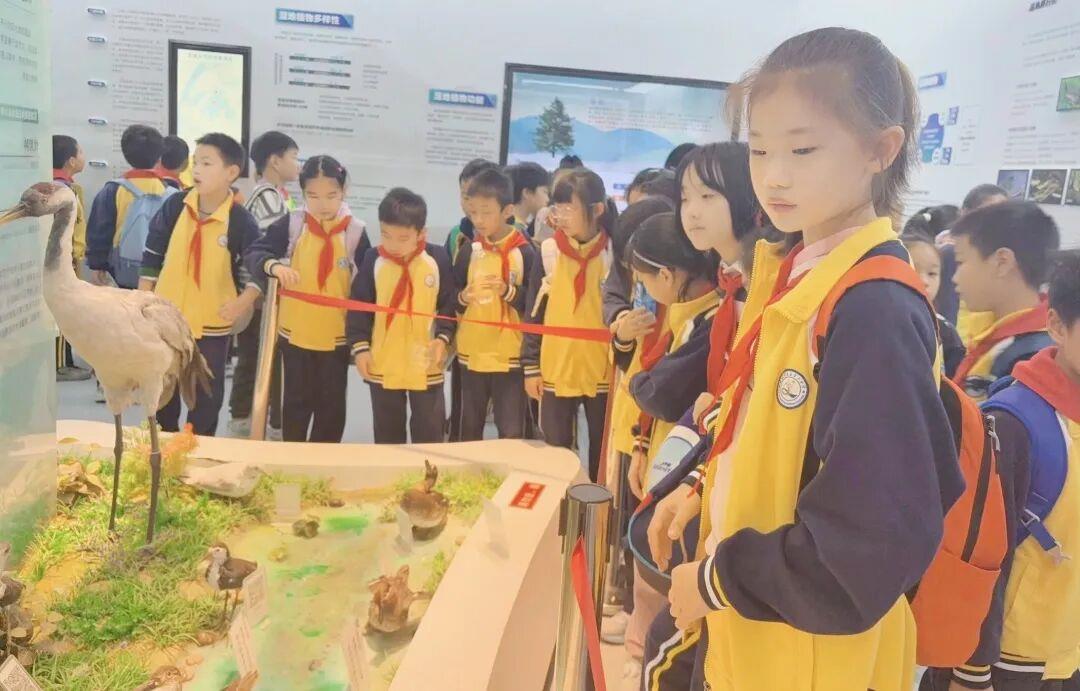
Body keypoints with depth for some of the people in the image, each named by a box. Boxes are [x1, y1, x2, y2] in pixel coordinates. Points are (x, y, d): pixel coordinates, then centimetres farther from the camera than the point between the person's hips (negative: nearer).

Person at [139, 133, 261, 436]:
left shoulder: (241, 220, -13)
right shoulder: (175, 205, -6)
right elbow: (152, 255, 3)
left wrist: (244, 301, -22)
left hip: (213, 324, -3)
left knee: (207, 397, 9)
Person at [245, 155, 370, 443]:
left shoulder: (356, 232, -6)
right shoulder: (291, 225, -6)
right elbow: (254, 253, -8)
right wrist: (274, 265, -31)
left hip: (338, 335, 0)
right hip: (295, 332, 0)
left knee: (332, 404, 12)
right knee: (297, 401, 13)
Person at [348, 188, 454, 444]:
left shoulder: (438, 259, -7)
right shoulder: (373, 261, -5)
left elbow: (450, 304, -1)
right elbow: (359, 308, -1)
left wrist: (443, 337, -12)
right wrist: (360, 346, -7)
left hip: (426, 365, -1)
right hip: (383, 365, 1)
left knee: (430, 430, 10)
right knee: (387, 432, 16)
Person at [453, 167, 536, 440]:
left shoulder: (525, 252, -8)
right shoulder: (469, 251, 4)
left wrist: (509, 292, -22)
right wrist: (462, 298, -12)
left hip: (511, 356, -3)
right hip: (471, 354, 4)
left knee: (512, 432, 3)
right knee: (469, 430, 16)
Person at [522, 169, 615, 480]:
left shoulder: (613, 253, -4)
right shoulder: (549, 251, 0)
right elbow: (533, 313, 3)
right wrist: (530, 366, 0)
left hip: (602, 371, -1)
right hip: (556, 370, 2)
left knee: (602, 451, 11)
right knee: (555, 451, 11)